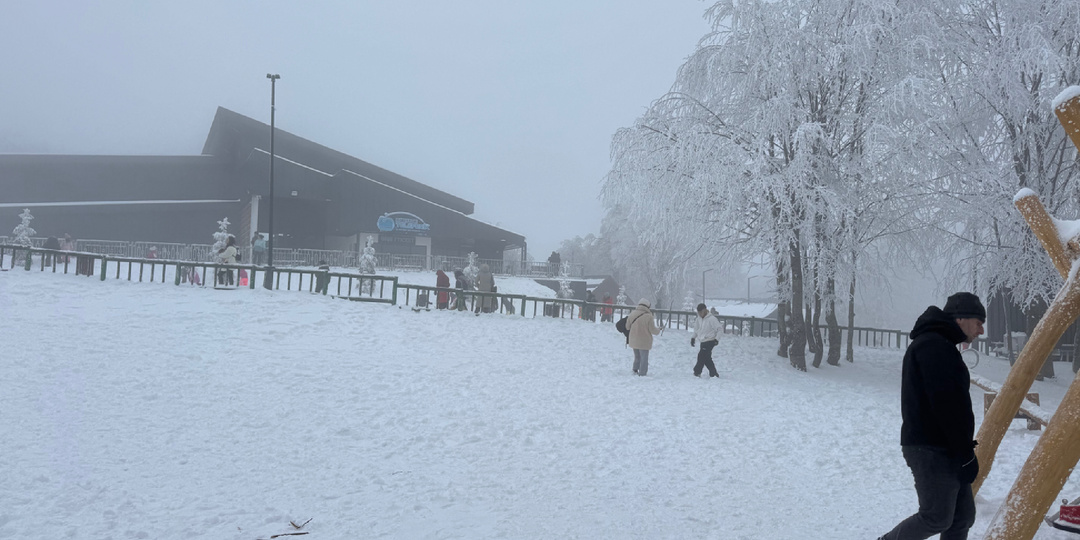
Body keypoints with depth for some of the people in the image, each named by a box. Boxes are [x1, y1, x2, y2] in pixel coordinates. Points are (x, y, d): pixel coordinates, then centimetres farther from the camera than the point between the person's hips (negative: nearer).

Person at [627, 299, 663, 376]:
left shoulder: (632, 314, -3)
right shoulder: (648, 316, -20)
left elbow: (627, 326, 7)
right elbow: (652, 330, -14)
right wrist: (658, 330, 8)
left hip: (634, 341, 5)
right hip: (644, 342, -5)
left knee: (637, 357, 24)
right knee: (644, 359, 7)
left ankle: (635, 370, 29)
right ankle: (642, 374, 9)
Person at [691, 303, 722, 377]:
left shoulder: (711, 319, -14)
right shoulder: (699, 319, 8)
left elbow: (719, 329, -10)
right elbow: (696, 329, 23)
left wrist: (717, 339, -18)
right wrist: (693, 338, 17)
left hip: (710, 341, -8)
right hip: (702, 342, 8)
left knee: (702, 356, -15)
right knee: (706, 358, 7)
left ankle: (697, 372, -10)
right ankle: (713, 373, 16)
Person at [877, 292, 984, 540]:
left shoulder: (939, 346, 19)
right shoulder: (934, 346, -16)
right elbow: (947, 406, -21)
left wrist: (964, 450, 16)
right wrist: (966, 455, -17)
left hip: (943, 449, 10)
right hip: (932, 450, -10)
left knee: (963, 516, 10)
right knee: (937, 518, -4)